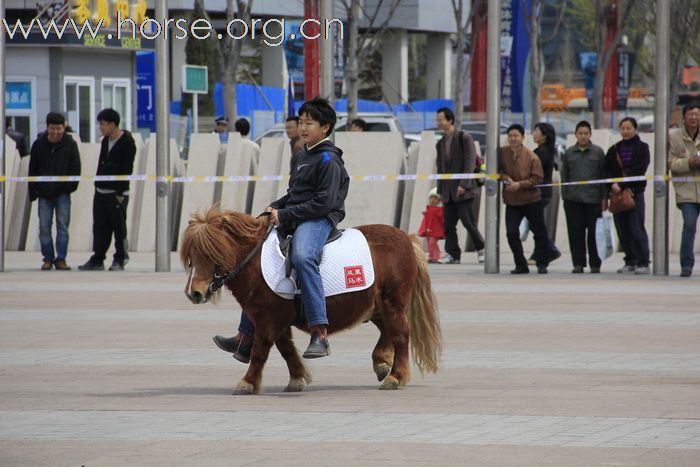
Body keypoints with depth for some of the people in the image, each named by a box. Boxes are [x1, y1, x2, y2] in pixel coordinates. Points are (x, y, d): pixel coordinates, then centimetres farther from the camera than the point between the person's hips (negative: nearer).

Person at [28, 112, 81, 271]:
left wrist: (71, 186, -9)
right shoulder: (39, 145, 1)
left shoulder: (70, 144, -2)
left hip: (62, 193, -1)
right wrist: (33, 192, 0)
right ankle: (48, 258, 9)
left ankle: (61, 259, 3)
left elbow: (76, 168, 1)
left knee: (63, 225, -2)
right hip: (44, 193, 1)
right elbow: (33, 170, 5)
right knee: (44, 227, 1)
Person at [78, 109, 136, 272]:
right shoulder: (105, 141, 13)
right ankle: (97, 259, 12)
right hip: (101, 191, 8)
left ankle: (119, 260, 6)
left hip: (117, 193, -8)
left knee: (119, 227, -1)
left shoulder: (127, 142, -11)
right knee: (100, 227, 8)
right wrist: (97, 185, 13)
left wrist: (120, 192, -18)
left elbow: (127, 170, -14)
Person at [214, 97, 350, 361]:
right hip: (293, 220, 11)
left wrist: (285, 214, -18)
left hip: (318, 220, -10)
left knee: (302, 257, -39)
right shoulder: (305, 155, 19)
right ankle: (246, 339, 18)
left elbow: (324, 203, -18)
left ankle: (320, 334, -45)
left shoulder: (328, 160, -10)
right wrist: (276, 207, 8)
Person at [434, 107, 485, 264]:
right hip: (448, 191, 6)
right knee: (448, 224, 1)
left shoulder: (464, 138, -5)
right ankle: (453, 254, 6)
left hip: (463, 190, -6)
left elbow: (470, 163, -11)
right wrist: (440, 190, 11)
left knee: (468, 221, -6)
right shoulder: (441, 144, 16)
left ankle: (481, 249, 9)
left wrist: (463, 185, -18)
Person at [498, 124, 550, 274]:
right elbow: (496, 170, 6)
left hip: (532, 201, -2)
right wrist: (504, 177, -13)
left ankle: (542, 264, 22)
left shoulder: (532, 157, -11)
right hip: (512, 201, 2)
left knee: (539, 233, 6)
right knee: (512, 233, -8)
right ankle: (521, 265, 5)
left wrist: (520, 184, -22)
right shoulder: (502, 153, -2)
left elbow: (537, 178, -12)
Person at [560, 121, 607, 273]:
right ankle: (578, 263, 5)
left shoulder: (598, 152, 6)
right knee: (576, 233, 0)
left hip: (593, 199, -2)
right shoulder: (569, 153, 10)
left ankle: (595, 264, 7)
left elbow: (604, 175, 5)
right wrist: (564, 196, 6)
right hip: (573, 199, 2)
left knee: (594, 233, -1)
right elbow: (564, 176, 13)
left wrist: (604, 198, 0)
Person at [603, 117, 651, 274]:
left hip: (635, 192, -4)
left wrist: (621, 185, -13)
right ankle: (630, 262, 12)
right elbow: (606, 170, 8)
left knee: (637, 229, -9)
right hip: (617, 192, 5)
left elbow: (639, 170, -8)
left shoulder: (642, 148, 1)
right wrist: (613, 185, -10)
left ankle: (643, 263, -9)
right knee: (623, 230, 5)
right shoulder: (614, 149, 13)